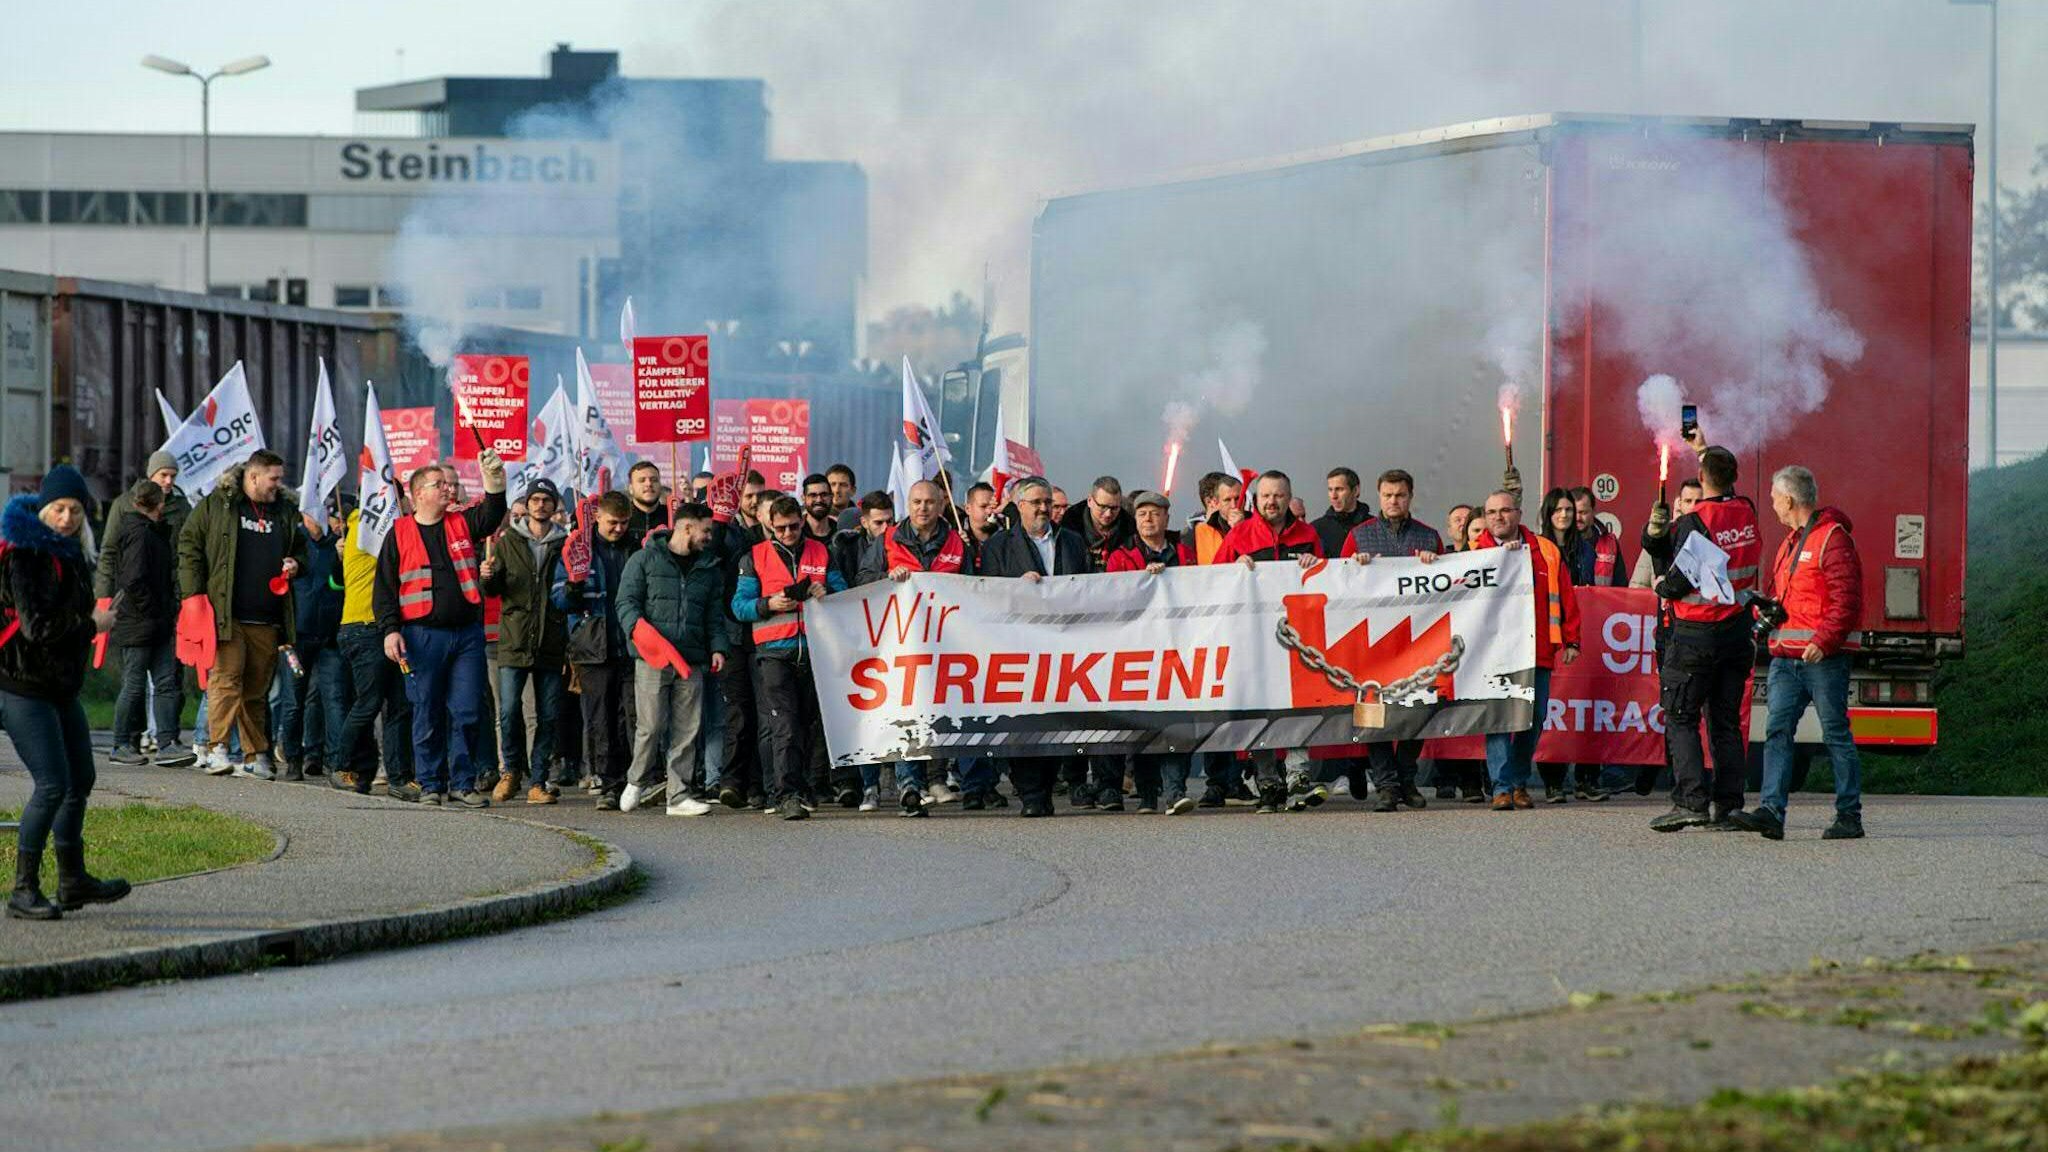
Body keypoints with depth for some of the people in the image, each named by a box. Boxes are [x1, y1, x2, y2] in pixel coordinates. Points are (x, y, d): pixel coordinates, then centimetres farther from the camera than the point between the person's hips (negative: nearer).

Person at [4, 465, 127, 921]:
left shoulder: (66, 551, 12)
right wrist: (92, 625, -14)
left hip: (60, 686, 10)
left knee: (81, 780, 17)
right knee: (52, 785, -15)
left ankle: (73, 882, 30)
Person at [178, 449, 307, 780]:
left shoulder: (286, 511, 16)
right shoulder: (216, 505, 2)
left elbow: (300, 549, 30)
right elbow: (189, 545, 2)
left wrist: (296, 564, 6)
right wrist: (194, 595, -5)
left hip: (267, 622, 5)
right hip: (225, 615, -5)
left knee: (257, 690, 8)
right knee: (226, 680, -13)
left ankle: (256, 756, 11)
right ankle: (219, 750, -17)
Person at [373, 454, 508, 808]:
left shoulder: (462, 524, 12)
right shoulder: (400, 534, 5)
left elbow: (492, 516, -6)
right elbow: (385, 588, 4)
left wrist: (494, 479, -19)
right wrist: (390, 630, -6)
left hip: (467, 633, 2)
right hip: (423, 636, -2)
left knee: (467, 713, -1)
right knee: (427, 715, 2)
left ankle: (463, 783, 6)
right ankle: (431, 784, 10)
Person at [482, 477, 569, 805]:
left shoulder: (564, 544, 9)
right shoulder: (509, 540, 8)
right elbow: (493, 590, 7)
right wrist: (488, 577, -13)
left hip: (551, 641, 1)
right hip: (514, 639, -1)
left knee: (549, 715, 1)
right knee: (509, 709, -9)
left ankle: (539, 780, 8)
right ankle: (512, 771, 11)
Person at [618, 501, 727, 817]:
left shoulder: (709, 568, 18)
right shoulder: (646, 560, 4)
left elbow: (714, 614, 20)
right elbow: (627, 601, 0)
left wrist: (717, 647, 5)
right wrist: (638, 627, -18)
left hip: (691, 660, 4)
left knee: (688, 730, 1)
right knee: (651, 725, -7)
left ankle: (679, 794, 6)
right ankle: (638, 782, 15)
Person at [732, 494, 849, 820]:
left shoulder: (820, 553, 13)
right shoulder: (755, 558, 7)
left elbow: (844, 593, 12)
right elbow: (739, 604, 3)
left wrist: (827, 595, -10)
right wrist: (768, 605, -15)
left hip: (816, 650, 3)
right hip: (775, 652, -3)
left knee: (815, 723, 8)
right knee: (783, 726, -12)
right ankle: (788, 794, -16)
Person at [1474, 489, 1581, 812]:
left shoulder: (1546, 551, 12)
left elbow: (1565, 597, 12)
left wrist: (1571, 640, 6)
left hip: (1538, 650, 3)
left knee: (1534, 719, 5)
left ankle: (1520, 782, 19)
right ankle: (1502, 787, -12)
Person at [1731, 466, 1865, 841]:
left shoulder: (1832, 538, -9)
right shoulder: (1791, 541, 21)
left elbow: (1846, 599, -17)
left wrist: (1824, 641, -24)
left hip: (1823, 656, -8)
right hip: (1787, 656, 8)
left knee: (1836, 734, -2)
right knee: (1777, 731, -4)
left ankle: (1849, 816, 3)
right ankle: (1771, 811, -11)